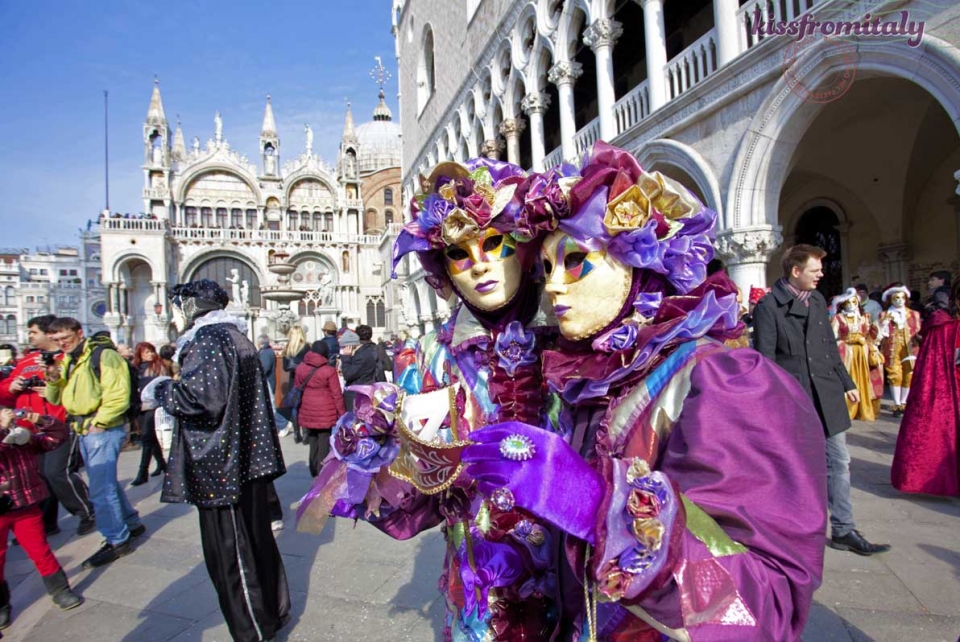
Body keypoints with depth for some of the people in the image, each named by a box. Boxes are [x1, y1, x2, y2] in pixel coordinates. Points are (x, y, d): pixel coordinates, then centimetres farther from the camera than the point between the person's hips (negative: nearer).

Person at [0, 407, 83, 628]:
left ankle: (61, 591, 23)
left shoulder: (27, 439, -1)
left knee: (40, 551, 11)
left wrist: (42, 422, -16)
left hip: (27, 508, 2)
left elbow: (59, 434, 0)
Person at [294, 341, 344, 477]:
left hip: (307, 411, 4)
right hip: (325, 411, -4)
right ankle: (322, 471, 7)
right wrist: (342, 413, 0)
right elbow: (336, 394, -8)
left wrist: (299, 411, 19)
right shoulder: (329, 370, -10)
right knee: (324, 441, 5)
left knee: (313, 440, 17)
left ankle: (314, 470, 25)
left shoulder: (300, 368, 2)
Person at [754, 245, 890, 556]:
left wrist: (846, 382, 17)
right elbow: (765, 359, -12)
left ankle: (843, 530, 23)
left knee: (838, 462, 11)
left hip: (827, 394, 6)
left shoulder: (817, 300, 9)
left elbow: (830, 346, 17)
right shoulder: (768, 306, -11)